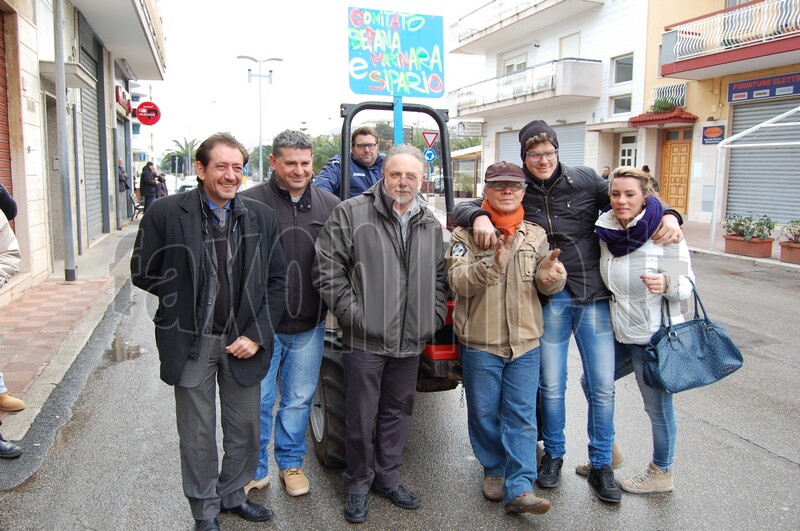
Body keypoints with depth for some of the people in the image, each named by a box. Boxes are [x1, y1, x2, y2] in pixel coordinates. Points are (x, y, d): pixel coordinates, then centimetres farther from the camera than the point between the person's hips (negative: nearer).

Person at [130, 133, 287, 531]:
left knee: (245, 428, 15)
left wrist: (256, 335, -6)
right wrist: (187, 299, -5)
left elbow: (277, 279, 1)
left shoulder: (261, 216, -1)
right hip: (191, 344, -2)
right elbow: (143, 273, 0)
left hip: (243, 342, 3)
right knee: (198, 433, 12)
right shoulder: (166, 213, -8)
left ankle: (233, 495, 40)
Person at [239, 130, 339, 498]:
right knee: (257, 400, 10)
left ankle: (291, 463, 37)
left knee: (299, 399, 17)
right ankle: (255, 470, 31)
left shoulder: (330, 206, 2)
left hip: (309, 326, 3)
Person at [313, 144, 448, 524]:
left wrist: (434, 316, 6)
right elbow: (328, 270, -10)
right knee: (361, 417, 7)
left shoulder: (429, 225, 10)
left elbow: (439, 277, 18)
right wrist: (352, 315, -13)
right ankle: (358, 483, 27)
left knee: (398, 412, 17)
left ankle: (387, 477, 36)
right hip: (365, 339, -5)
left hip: (410, 341, 5)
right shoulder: (351, 213, -7)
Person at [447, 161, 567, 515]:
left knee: (521, 415, 4)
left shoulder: (536, 235, 6)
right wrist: (493, 264, -34)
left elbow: (549, 286, 0)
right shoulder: (467, 234, -4)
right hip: (479, 341, -2)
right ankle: (494, 469, 33)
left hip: (525, 341, 2)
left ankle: (519, 489, 10)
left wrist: (551, 275, -24)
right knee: (484, 413, 12)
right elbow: (458, 281, -17)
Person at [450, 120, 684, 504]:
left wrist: (668, 216, -10)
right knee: (551, 385, 10)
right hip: (550, 300, 0)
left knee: (603, 387, 7)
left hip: (594, 296, 1)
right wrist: (479, 216, -28)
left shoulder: (584, 180, 1)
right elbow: (461, 209, -5)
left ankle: (601, 465, 26)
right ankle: (553, 454, 33)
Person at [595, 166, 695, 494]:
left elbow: (687, 284, -10)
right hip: (619, 331, 7)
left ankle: (661, 473, 29)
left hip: (655, 335, -7)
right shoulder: (605, 229, 0)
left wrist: (666, 284, -32)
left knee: (657, 405, 6)